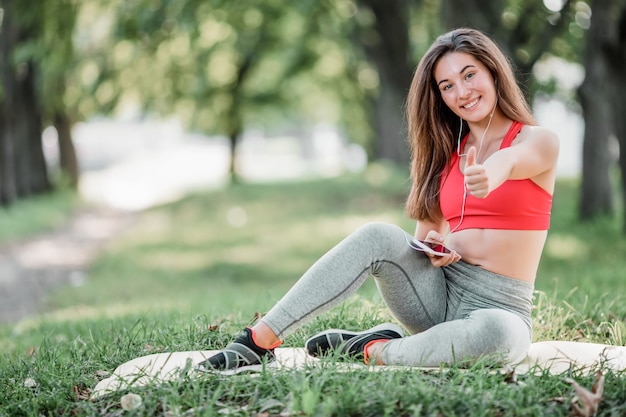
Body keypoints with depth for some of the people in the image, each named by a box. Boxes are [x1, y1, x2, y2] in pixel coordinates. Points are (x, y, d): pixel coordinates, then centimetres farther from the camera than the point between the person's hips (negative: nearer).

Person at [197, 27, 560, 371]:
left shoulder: (538, 140, -2)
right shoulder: (447, 151, 14)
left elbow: (509, 160, -28)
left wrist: (492, 173, -52)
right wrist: (433, 246, -8)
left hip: (500, 307, -4)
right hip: (438, 293, 4)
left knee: (497, 333, -39)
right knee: (379, 237, -24)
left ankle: (375, 351, -18)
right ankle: (261, 339, -25)